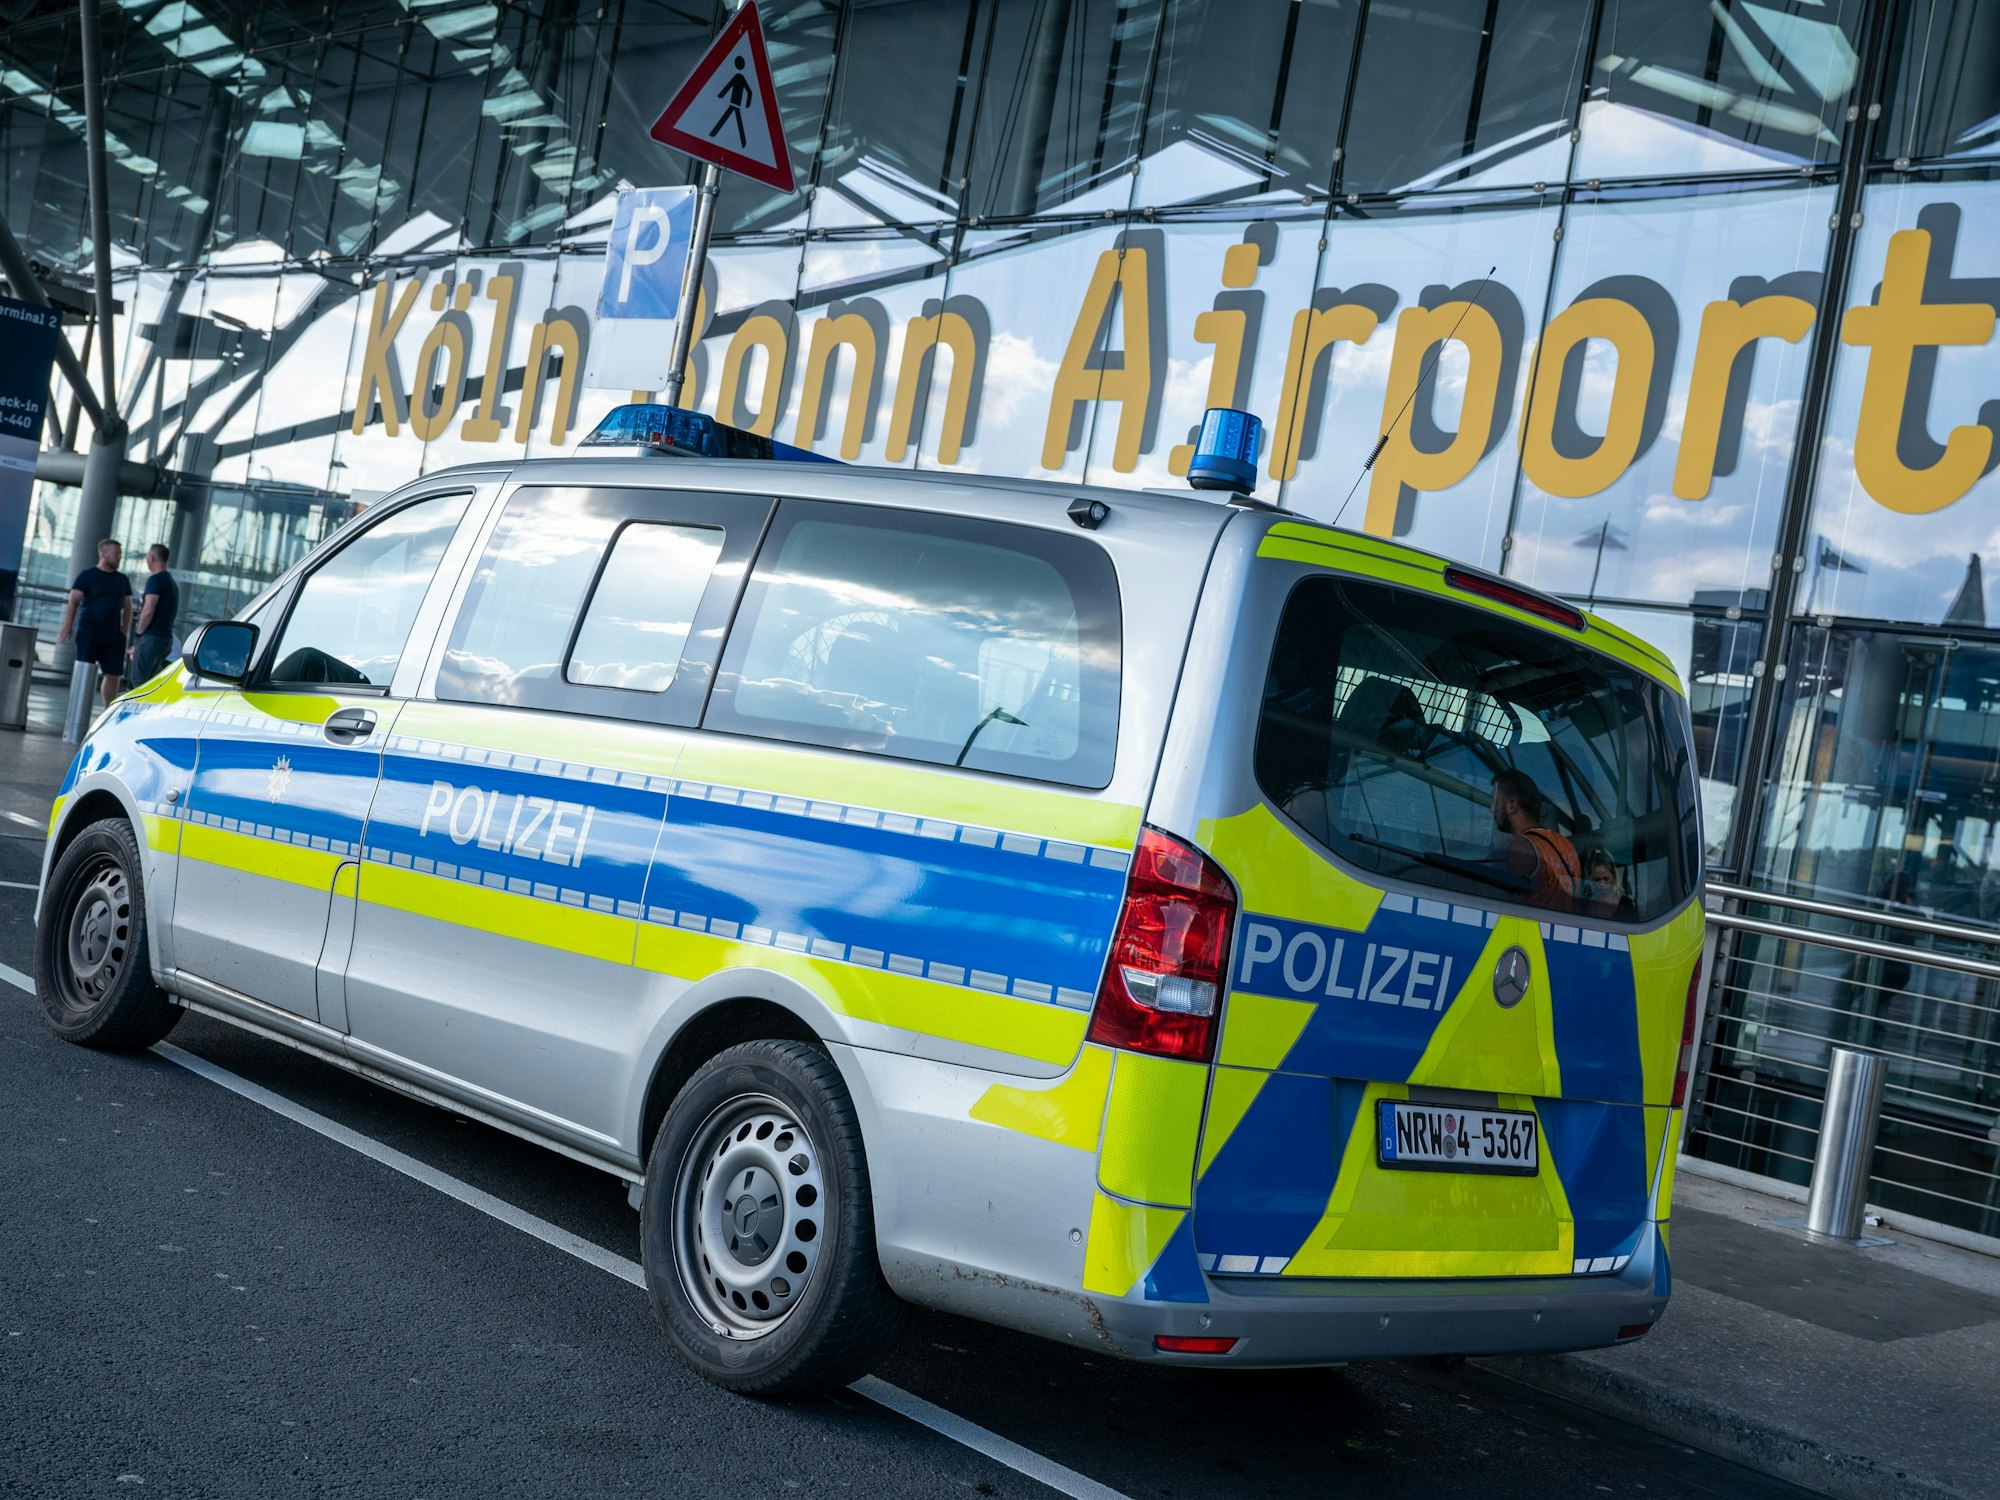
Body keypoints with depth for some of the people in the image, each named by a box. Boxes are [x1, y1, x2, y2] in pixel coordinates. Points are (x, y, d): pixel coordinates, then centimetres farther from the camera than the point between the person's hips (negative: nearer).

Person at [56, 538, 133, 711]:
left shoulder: (123, 580, 13)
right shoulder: (87, 576, 0)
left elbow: (127, 608, 17)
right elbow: (73, 602, -5)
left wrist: (124, 632, 8)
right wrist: (67, 627, -14)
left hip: (113, 635, 4)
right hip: (88, 632, -4)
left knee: (114, 675, 1)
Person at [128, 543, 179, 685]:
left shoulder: (155, 580, -10)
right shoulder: (172, 583, 19)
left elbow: (148, 610, -19)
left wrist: (139, 634, -8)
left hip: (151, 638, -9)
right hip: (166, 638, 9)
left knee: (139, 681, -8)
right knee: (149, 681, 11)